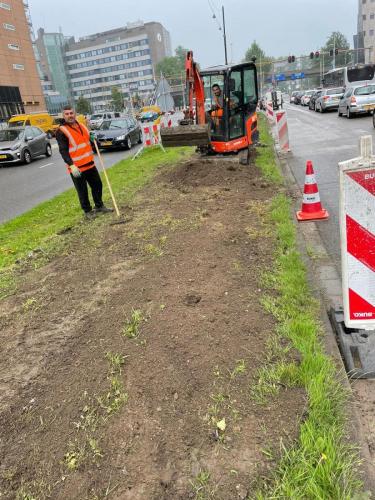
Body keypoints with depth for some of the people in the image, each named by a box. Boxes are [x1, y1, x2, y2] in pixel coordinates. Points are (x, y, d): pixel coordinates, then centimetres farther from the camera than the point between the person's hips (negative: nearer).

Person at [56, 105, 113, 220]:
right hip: (76, 167, -7)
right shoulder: (61, 131, -12)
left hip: (89, 164, 7)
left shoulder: (81, 126, 11)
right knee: (82, 191, 2)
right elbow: (63, 151, -19)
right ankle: (87, 211, 16)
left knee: (97, 184, 15)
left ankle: (99, 206, 31)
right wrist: (71, 165, -28)